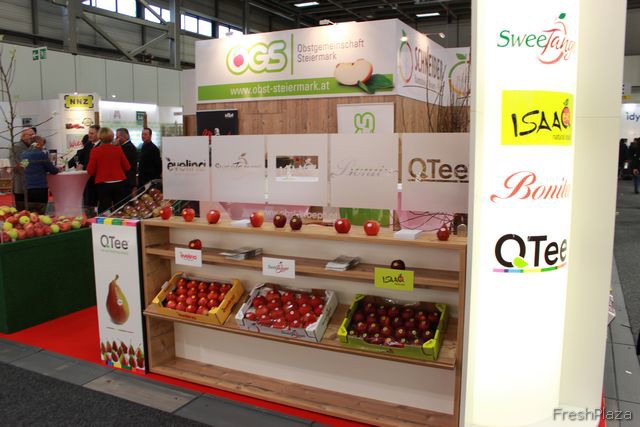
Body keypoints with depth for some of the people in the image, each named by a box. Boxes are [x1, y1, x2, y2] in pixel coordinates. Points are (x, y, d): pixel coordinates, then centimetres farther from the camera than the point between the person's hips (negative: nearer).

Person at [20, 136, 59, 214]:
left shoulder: (24, 154, 10)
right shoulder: (41, 154, -8)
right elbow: (53, 170, -4)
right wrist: (57, 169, 20)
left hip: (28, 187, 6)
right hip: (41, 187, -6)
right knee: (40, 214, -2)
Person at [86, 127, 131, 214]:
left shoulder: (95, 151, -6)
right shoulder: (118, 149, -2)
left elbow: (90, 171, -4)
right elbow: (127, 167, 5)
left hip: (103, 184, -2)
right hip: (119, 183, 2)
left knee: (104, 212, 3)